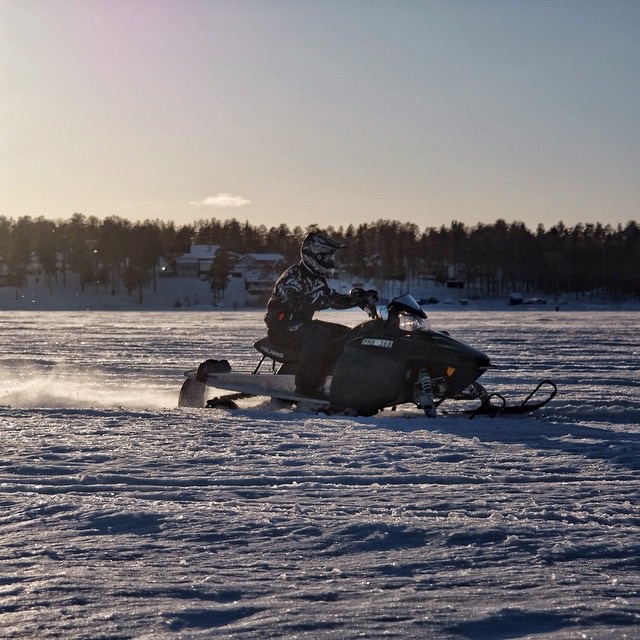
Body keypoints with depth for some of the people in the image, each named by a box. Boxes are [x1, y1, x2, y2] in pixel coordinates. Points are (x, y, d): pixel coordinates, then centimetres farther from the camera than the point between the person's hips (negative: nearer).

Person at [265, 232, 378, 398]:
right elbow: (300, 304, -32)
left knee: (345, 334, -2)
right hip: (281, 327, -9)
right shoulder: (292, 276, -18)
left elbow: (335, 299, 11)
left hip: (302, 324, 9)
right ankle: (306, 387, -32)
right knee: (316, 337, -37)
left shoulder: (316, 279, 11)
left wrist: (360, 298, -6)